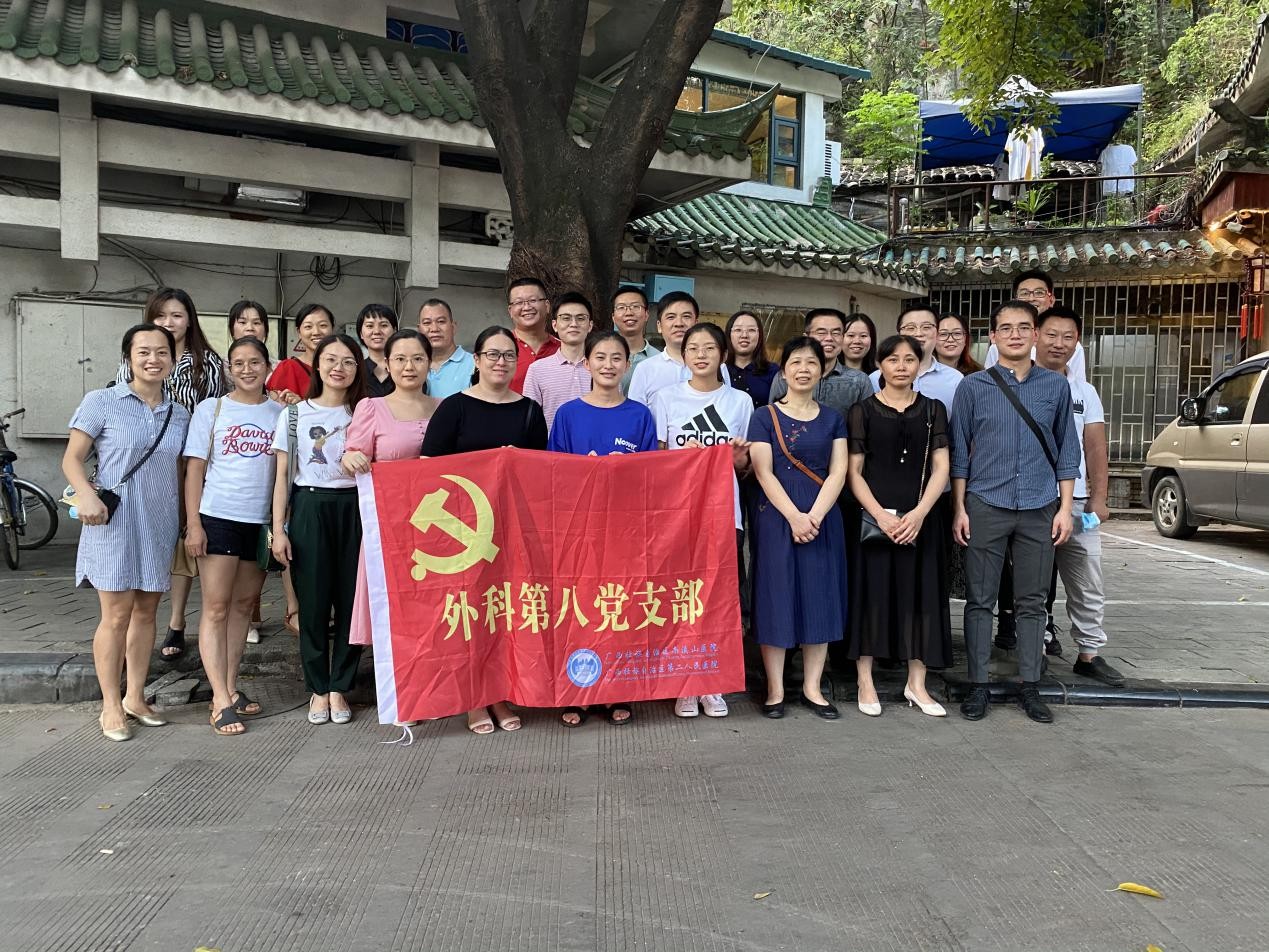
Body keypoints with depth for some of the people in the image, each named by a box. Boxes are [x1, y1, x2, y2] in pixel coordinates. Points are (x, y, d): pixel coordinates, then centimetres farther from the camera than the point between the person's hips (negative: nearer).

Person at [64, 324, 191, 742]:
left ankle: (135, 697, 23)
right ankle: (111, 706, 9)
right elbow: (72, 459, -3)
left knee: (146, 612, 11)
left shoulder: (180, 414, 9)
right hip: (115, 521, -4)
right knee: (117, 614, -3)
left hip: (160, 524, 4)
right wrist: (86, 493, -20)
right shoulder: (101, 402, -4)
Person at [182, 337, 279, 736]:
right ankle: (221, 701, -3)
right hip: (218, 518, -3)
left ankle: (229, 688, 20)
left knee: (243, 605, 10)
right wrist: (193, 524, -7)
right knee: (216, 608, -3)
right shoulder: (211, 409, 3)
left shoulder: (280, 413, 7)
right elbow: (195, 468, 0)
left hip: (262, 521, 3)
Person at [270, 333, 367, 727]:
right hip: (309, 509, -1)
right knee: (313, 601, 1)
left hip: (353, 508, 1)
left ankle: (339, 688, 14)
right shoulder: (294, 414, 6)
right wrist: (278, 529, -2)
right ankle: (318, 689, 15)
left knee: (351, 600, 1)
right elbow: (283, 475, 4)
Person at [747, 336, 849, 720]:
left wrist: (814, 516, -13)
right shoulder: (764, 416, 3)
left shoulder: (832, 419, 11)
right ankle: (775, 689, 8)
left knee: (820, 598, 4)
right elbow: (764, 473, -6)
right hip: (776, 516, -3)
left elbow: (838, 473, 1)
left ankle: (813, 688, 14)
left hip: (822, 519, 3)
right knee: (775, 597, -1)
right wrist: (794, 517, -16)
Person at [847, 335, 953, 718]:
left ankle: (916, 684, 17)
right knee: (872, 591, 1)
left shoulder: (933, 409, 8)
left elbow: (941, 468, 2)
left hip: (921, 516, 2)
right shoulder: (863, 410, 2)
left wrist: (919, 513, -12)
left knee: (919, 593, 5)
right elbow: (854, 472, -2)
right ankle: (865, 682, 11)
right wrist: (880, 515, -15)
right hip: (873, 516, -2)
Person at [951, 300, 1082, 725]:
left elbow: (1067, 450, 10)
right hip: (986, 506, -1)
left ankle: (1030, 687, 17)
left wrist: (1065, 508, 4)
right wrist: (959, 508, -1)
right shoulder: (973, 386, 3)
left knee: (1032, 602, 8)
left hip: (1039, 508, 2)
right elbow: (960, 451, 4)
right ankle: (978, 686, 12)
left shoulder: (1055, 386, 7)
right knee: (980, 599, 3)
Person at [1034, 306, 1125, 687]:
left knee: (1088, 586, 9)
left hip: (1077, 502, 4)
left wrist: (1099, 499, 2)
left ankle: (1090, 654, 20)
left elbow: (1096, 449, 10)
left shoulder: (1085, 392, 13)